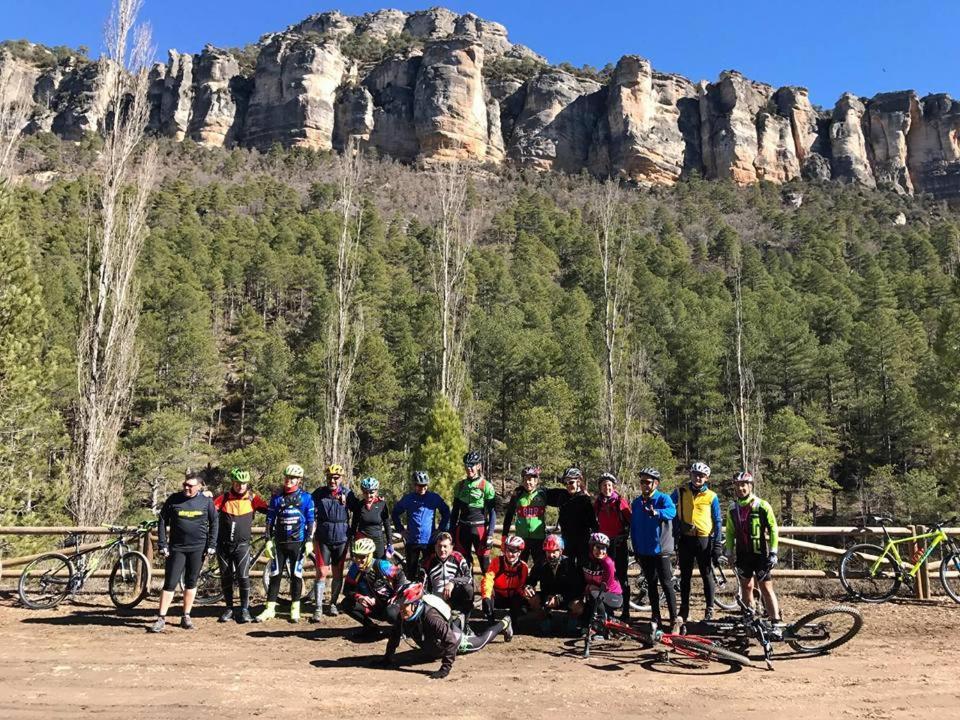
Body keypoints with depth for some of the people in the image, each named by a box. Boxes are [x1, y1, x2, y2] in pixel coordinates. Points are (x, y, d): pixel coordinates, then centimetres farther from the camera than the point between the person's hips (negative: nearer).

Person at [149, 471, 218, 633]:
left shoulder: (206, 502, 0)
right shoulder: (174, 499, -1)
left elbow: (214, 523, 7)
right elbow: (162, 522, 4)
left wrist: (211, 546, 1)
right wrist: (162, 545, -2)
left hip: (198, 549, 1)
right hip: (176, 548, -1)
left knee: (191, 583, 9)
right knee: (170, 583, -2)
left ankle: (186, 617, 20)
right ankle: (161, 618, 6)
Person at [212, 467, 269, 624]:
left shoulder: (252, 498, -3)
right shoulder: (224, 498, 0)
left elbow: (269, 509, -5)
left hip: (242, 544, -2)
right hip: (223, 544, 2)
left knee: (243, 577, -8)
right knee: (225, 577, 10)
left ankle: (244, 609, 4)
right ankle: (229, 608, 24)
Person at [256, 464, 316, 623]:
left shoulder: (306, 497, 0)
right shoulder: (277, 498, 6)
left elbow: (311, 521, 1)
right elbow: (270, 520, 7)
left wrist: (309, 541, -5)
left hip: (297, 542, -2)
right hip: (280, 542, 2)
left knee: (296, 575, 3)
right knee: (275, 575, 3)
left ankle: (295, 609, 13)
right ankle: (270, 608, 11)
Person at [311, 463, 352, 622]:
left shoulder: (347, 494, 0)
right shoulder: (319, 493, -2)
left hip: (341, 539, 1)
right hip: (323, 539, -1)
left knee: (338, 574, 9)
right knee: (322, 573, -6)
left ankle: (333, 603, 25)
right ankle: (318, 609, -2)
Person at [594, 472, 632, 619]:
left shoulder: (620, 501, -6)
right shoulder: (597, 503, 6)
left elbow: (630, 521, -5)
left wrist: (625, 535, -8)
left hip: (619, 544, -3)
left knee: (621, 577, 2)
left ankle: (625, 611, 9)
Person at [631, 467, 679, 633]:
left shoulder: (663, 498, -7)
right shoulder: (637, 503, 9)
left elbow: (671, 511, -30)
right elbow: (633, 527, 14)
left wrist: (656, 512, -50)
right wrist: (636, 550, 11)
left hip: (661, 549, -5)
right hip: (644, 551, 5)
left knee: (666, 584, -3)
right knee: (651, 584, 12)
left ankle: (674, 620, 3)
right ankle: (655, 617, 21)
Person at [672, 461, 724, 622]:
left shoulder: (711, 497, 1)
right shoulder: (680, 492, 3)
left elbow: (718, 521, 4)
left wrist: (718, 544, -2)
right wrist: (676, 529, 1)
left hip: (704, 540, -1)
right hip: (685, 539, 1)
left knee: (707, 575, 6)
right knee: (685, 576, 8)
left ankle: (709, 609, 17)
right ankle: (684, 609, 17)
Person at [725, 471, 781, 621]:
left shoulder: (762, 506, -9)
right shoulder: (732, 509, 4)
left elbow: (773, 529, -5)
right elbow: (730, 532, 13)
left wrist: (773, 552, -8)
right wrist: (729, 553, 9)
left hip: (761, 554, -4)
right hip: (743, 555, 4)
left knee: (766, 588, -4)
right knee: (746, 587, 10)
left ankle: (776, 621, -1)